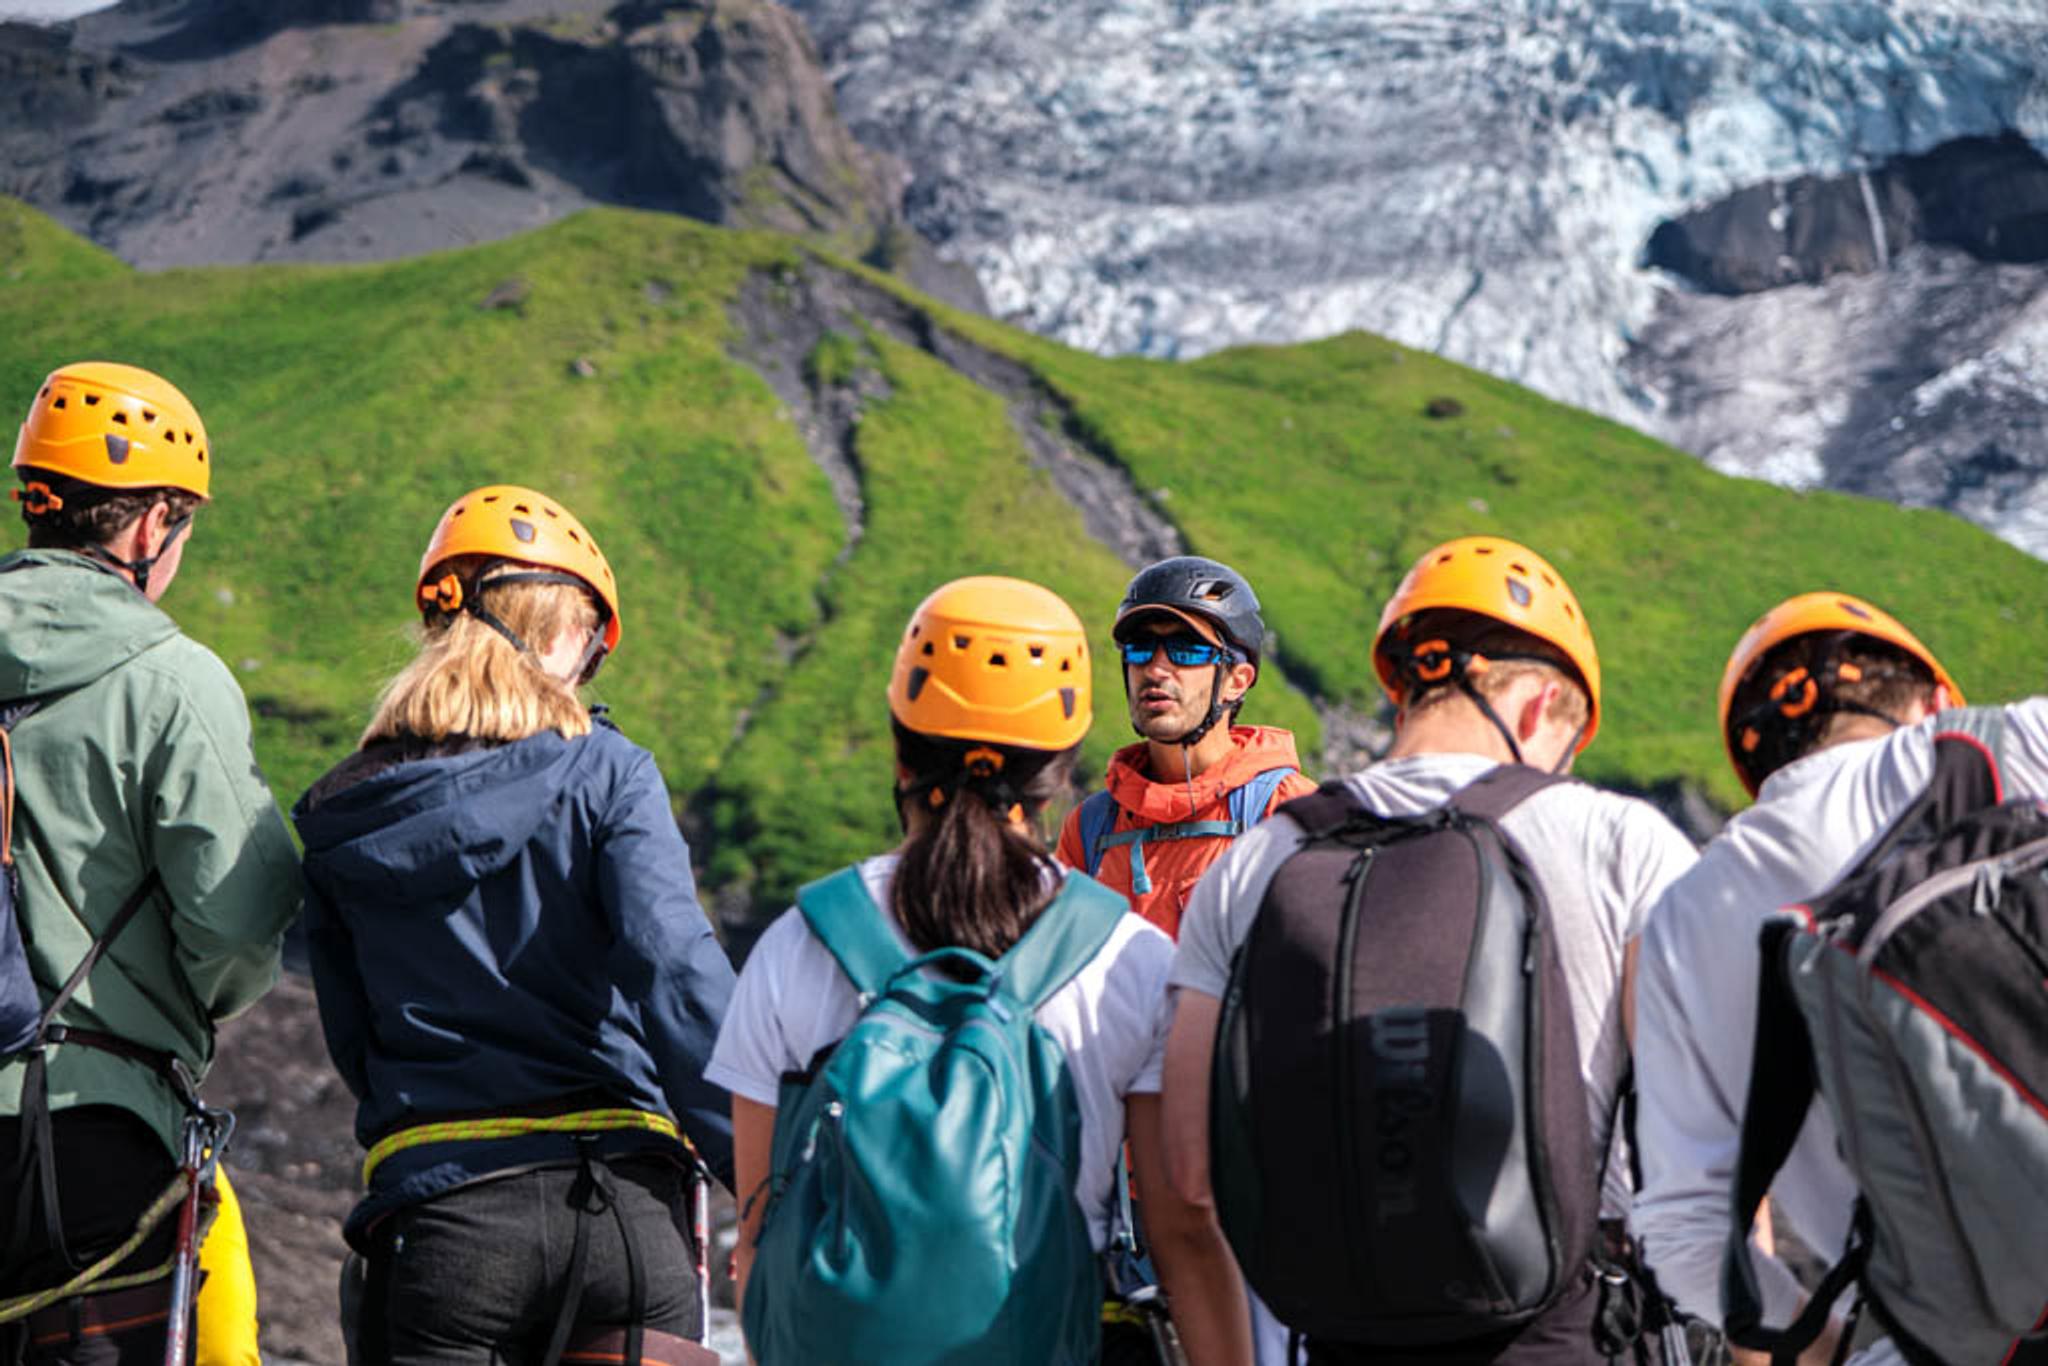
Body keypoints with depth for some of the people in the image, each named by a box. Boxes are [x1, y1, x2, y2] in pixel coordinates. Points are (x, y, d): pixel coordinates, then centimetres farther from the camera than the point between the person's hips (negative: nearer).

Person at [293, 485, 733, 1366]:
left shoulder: (341, 824, 9)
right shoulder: (605, 773, 0)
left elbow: (353, 1043, 11)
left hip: (435, 1208, 2)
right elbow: (673, 964, -12)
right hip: (623, 1206, -2)